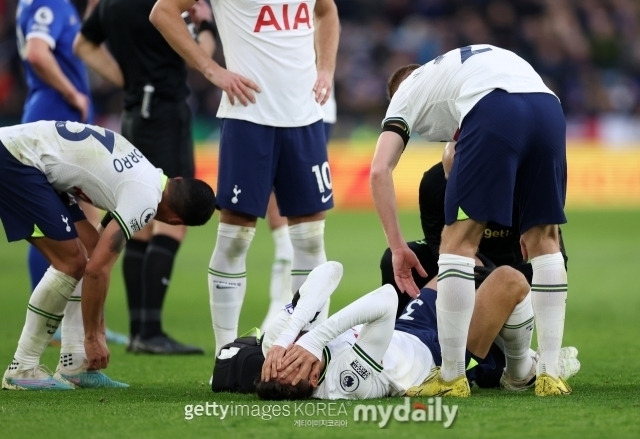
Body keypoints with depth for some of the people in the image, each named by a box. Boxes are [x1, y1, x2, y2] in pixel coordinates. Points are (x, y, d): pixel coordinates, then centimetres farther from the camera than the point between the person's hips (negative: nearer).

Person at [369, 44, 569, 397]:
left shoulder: (407, 92, 29)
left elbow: (379, 170, 14)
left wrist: (397, 246, 19)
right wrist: (532, 226, 38)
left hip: (493, 114, -5)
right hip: (548, 107, 5)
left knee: (458, 241, 6)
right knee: (544, 240, 17)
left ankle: (451, 376, 6)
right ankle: (550, 374, 15)